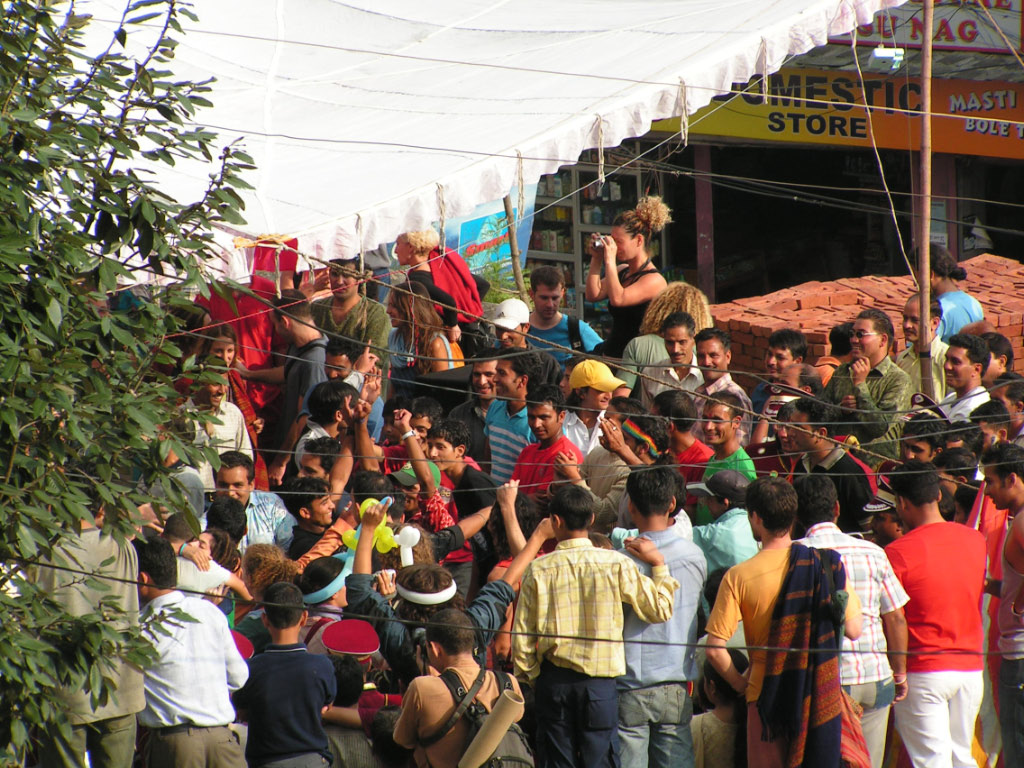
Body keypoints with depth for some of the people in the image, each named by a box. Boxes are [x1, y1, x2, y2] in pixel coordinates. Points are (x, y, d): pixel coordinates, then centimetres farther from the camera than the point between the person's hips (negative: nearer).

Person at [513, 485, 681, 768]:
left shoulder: (538, 570, -3)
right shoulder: (615, 564, -5)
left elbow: (522, 637, 0)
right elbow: (660, 609, 0)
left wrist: (530, 676, 14)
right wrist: (658, 564, 12)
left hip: (553, 681, 1)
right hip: (599, 680, -1)